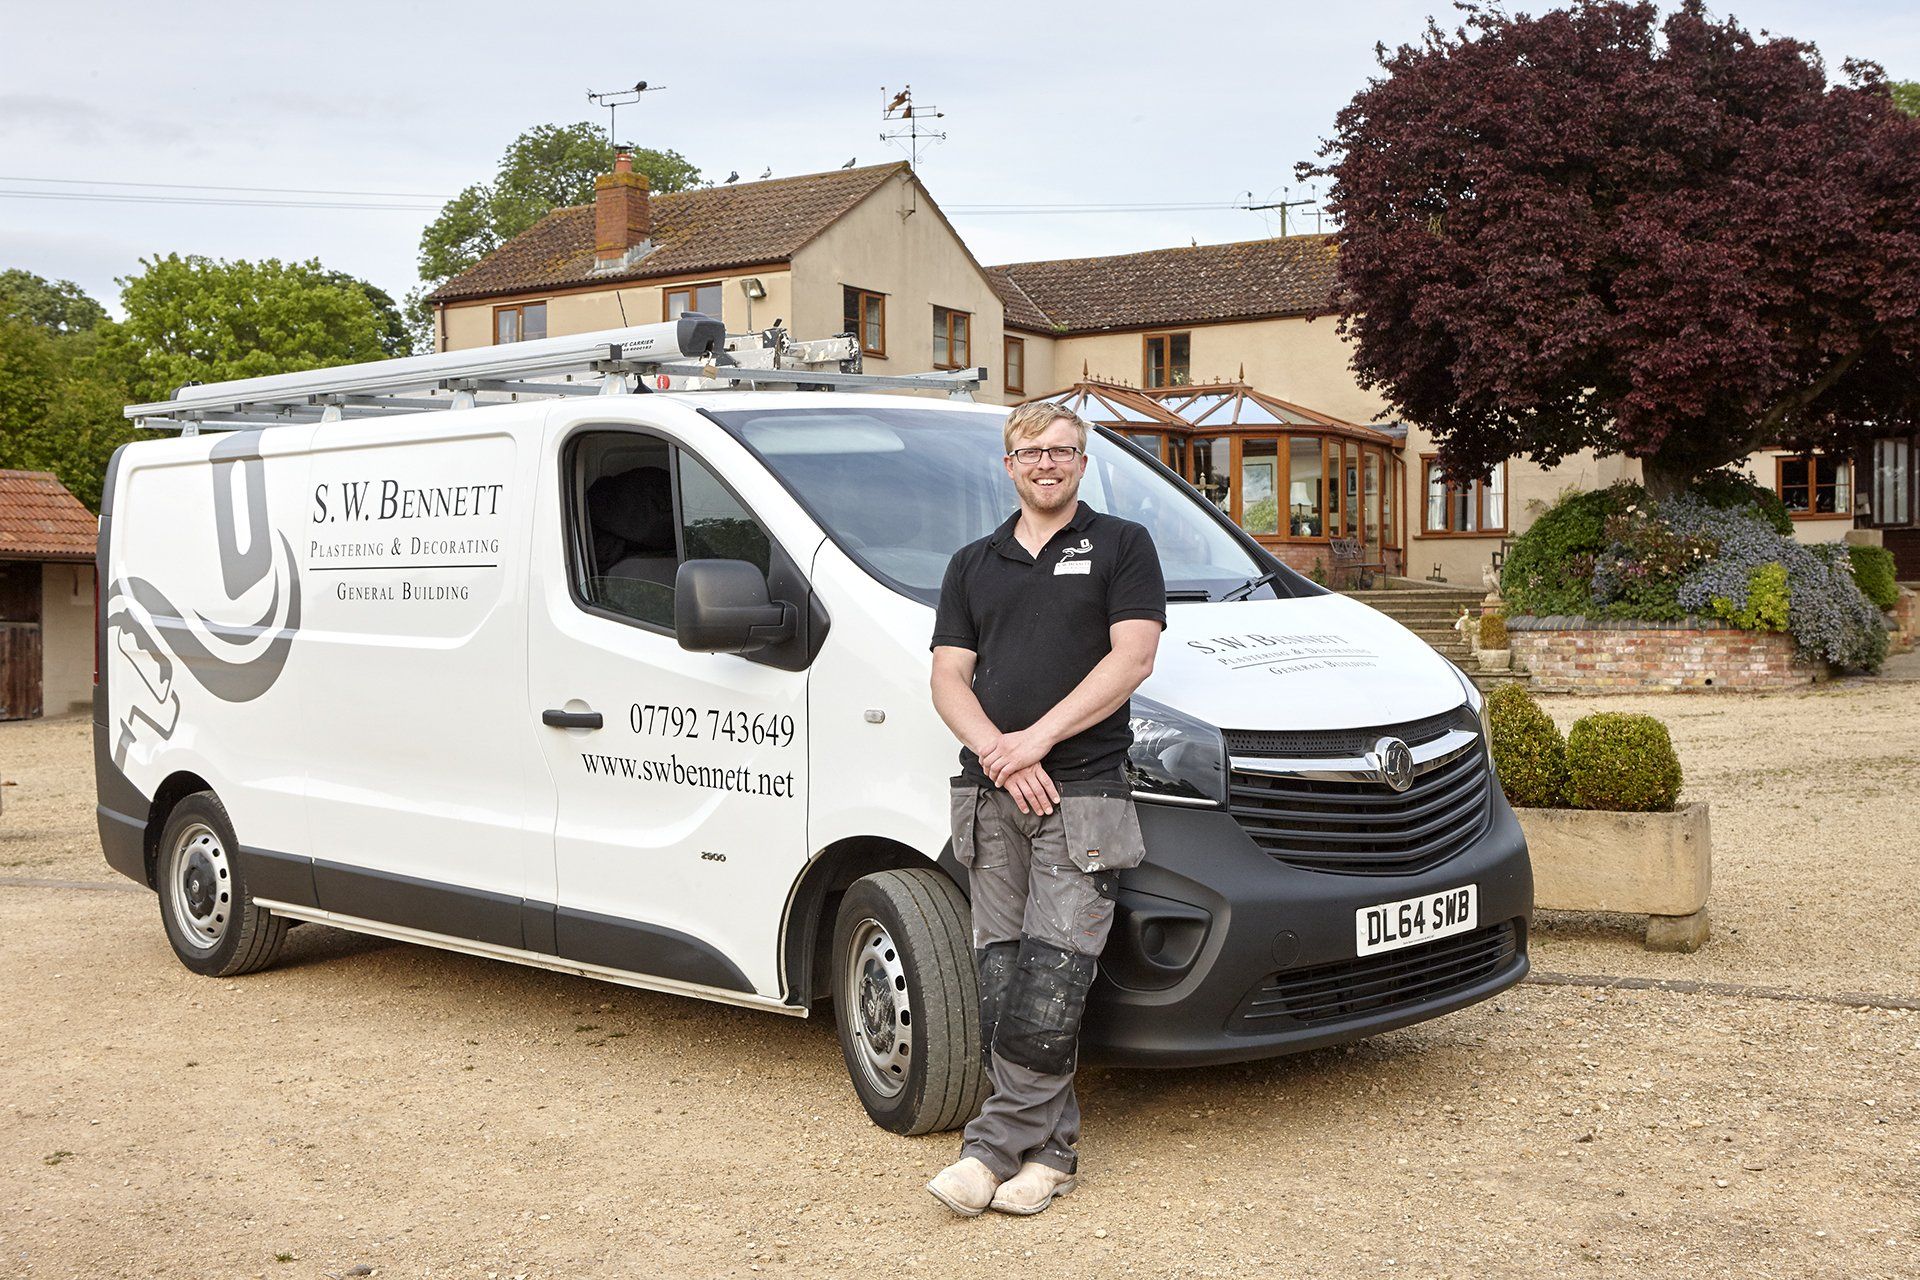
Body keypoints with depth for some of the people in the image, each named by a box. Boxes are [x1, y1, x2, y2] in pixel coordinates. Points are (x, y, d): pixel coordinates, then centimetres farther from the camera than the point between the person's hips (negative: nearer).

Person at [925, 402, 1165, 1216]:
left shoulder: (1122, 546, 8)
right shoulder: (973, 565, 19)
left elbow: (1132, 659, -4)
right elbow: (949, 679, 11)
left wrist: (1038, 738, -12)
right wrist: (998, 755, -8)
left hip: (1082, 793, -4)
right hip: (990, 797, 4)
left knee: (1050, 982, -10)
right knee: (1001, 981, 2)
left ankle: (995, 1145, -5)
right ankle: (1049, 1149, 10)